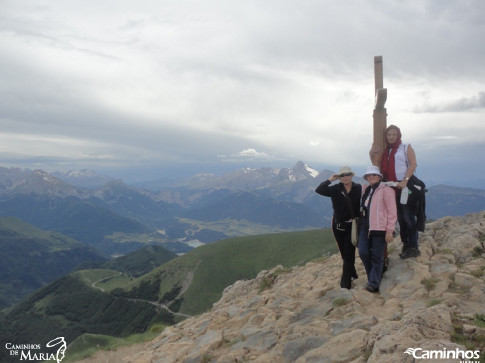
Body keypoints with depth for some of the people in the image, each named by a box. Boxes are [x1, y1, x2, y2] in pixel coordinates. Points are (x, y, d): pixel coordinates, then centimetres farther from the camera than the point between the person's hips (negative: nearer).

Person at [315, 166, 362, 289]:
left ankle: (345, 281, 4)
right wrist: (329, 180, -15)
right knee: (344, 252, 14)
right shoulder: (335, 189, -2)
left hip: (353, 225, -2)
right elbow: (319, 190, -13)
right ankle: (352, 274, 35)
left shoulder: (358, 188, -4)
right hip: (338, 224, 2)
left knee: (349, 253, -3)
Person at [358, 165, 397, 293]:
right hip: (365, 226, 6)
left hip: (379, 228, -6)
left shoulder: (386, 190, -8)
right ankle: (373, 277, 23)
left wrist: (389, 230, -14)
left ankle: (374, 284, 10)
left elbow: (392, 211, -11)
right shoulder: (365, 189, 14)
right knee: (363, 252, 2)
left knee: (377, 256, 1)